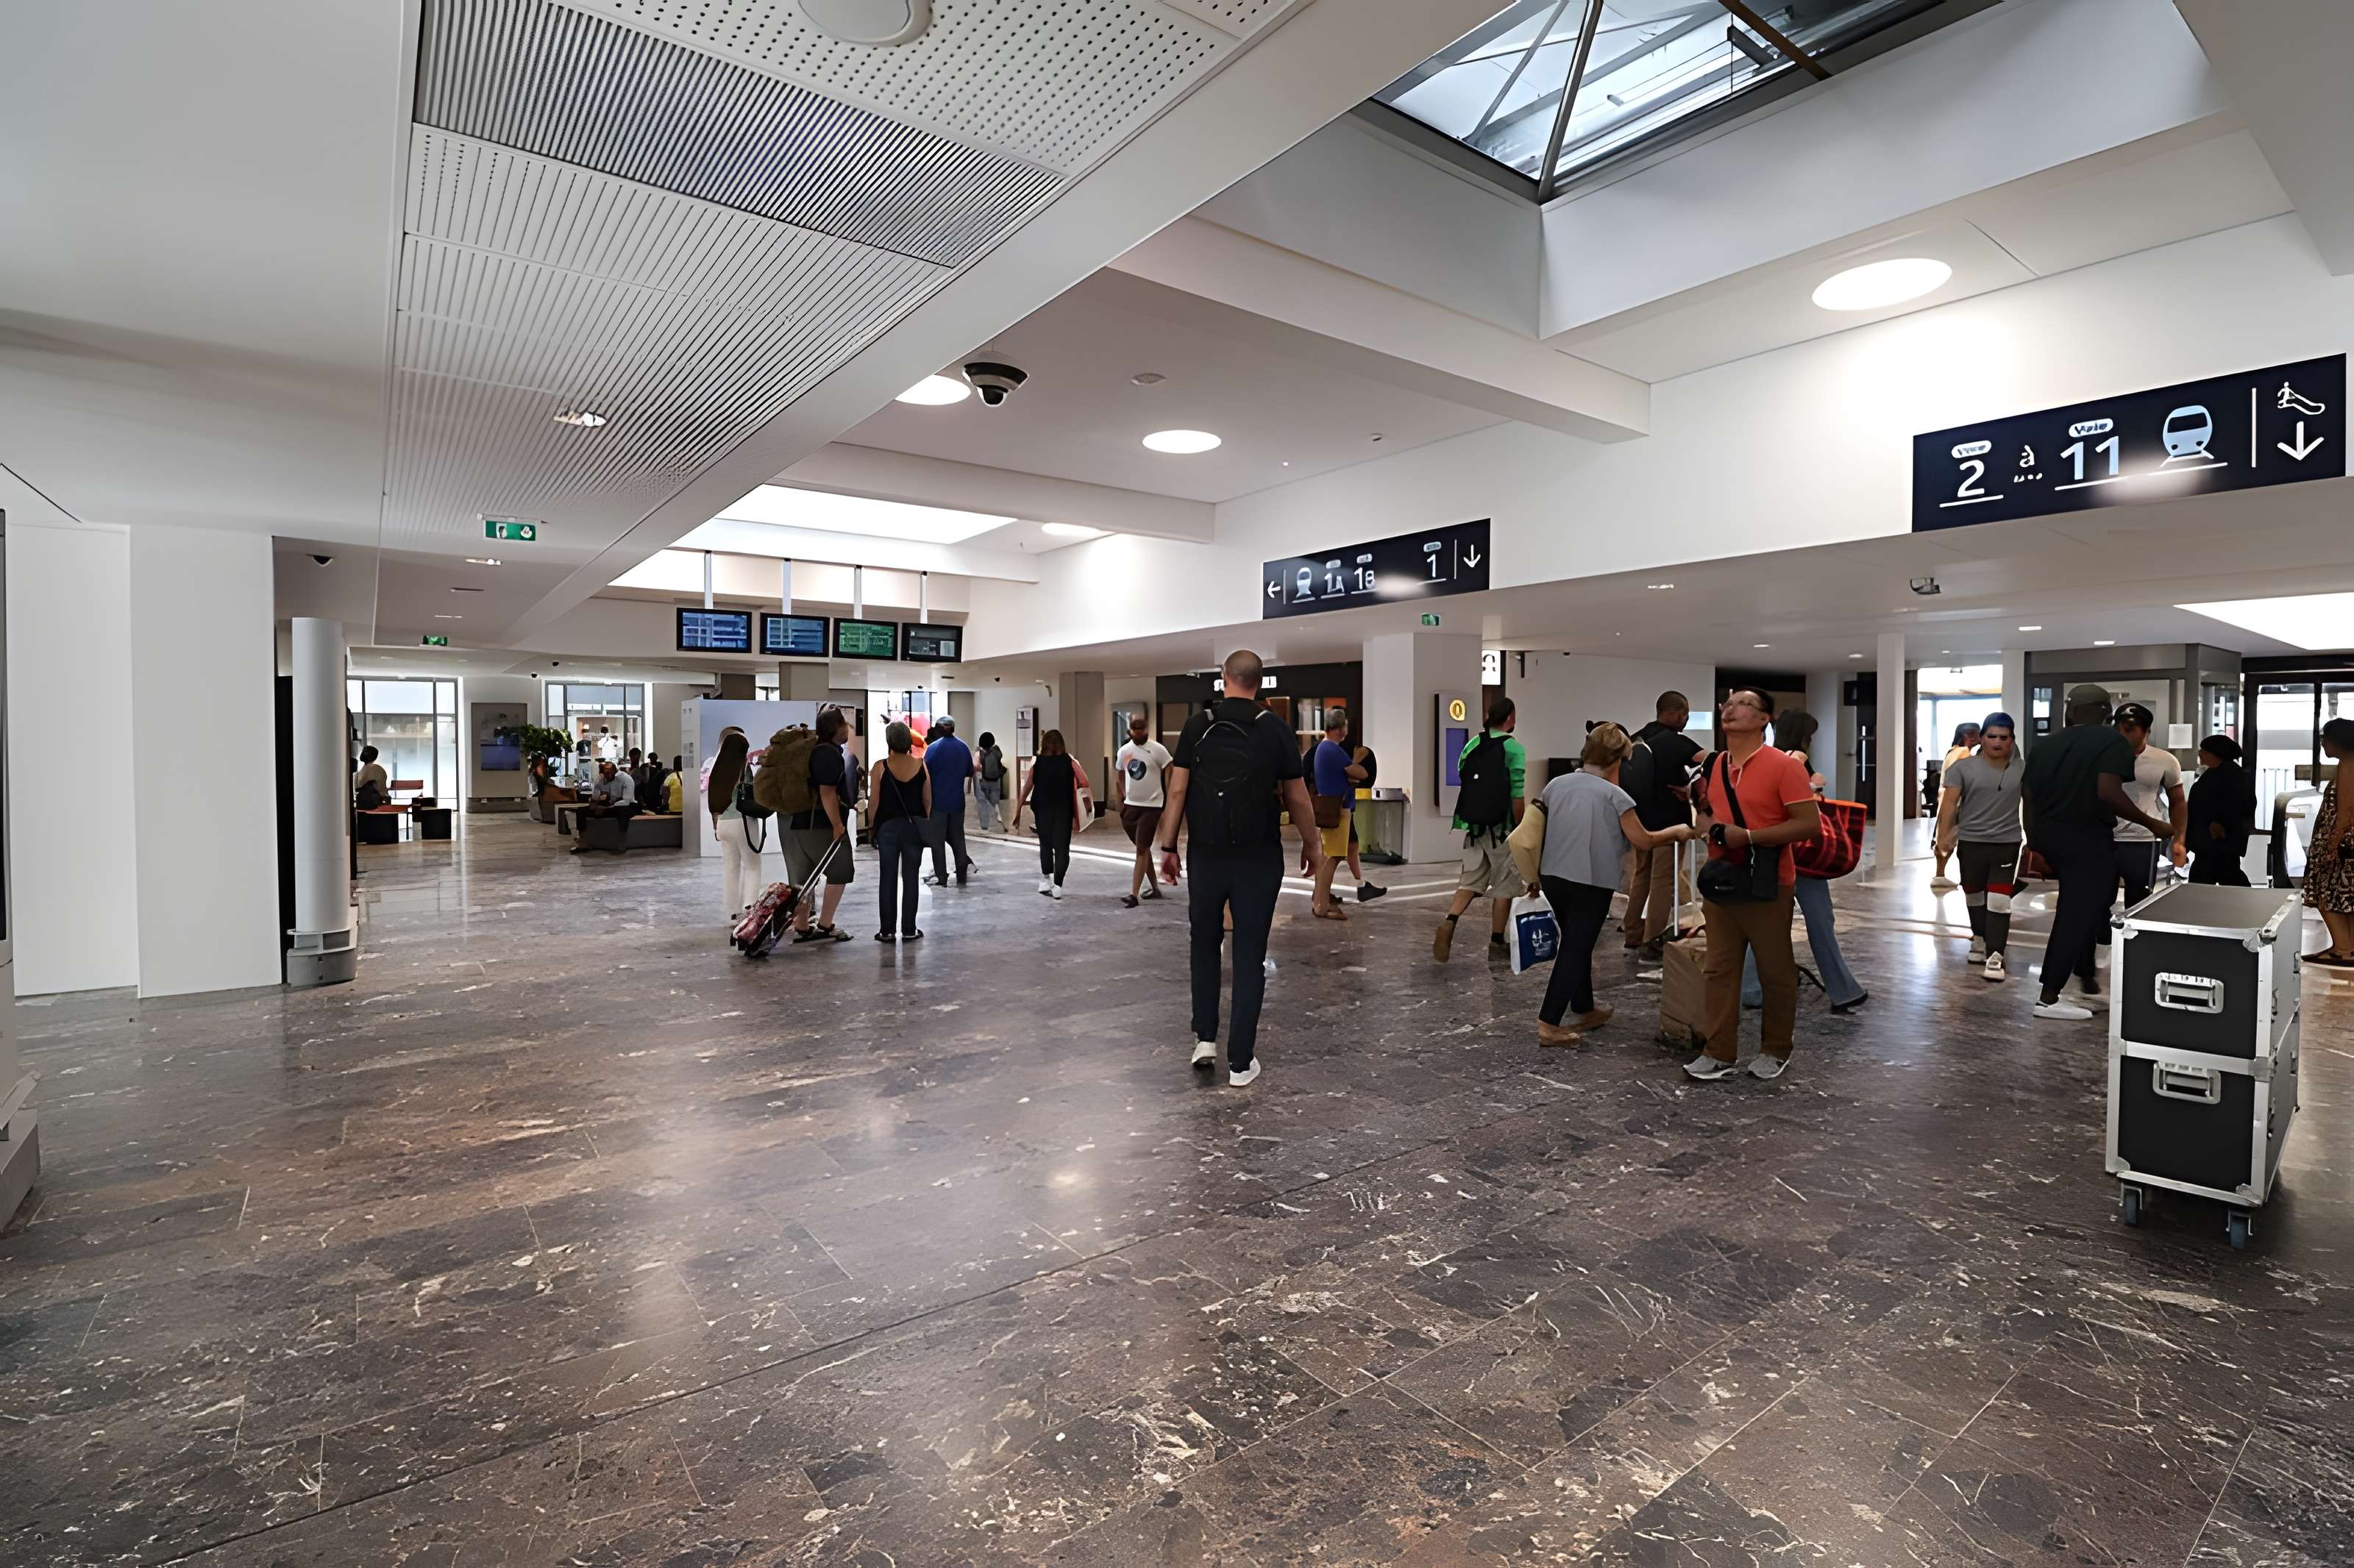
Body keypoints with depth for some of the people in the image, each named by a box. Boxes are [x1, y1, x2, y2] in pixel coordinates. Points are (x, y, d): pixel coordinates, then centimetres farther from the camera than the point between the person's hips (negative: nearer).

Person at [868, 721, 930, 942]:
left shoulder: (881, 767, -8)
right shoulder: (921, 765, -3)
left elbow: (875, 802, -4)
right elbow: (928, 801, 2)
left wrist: (872, 830, 6)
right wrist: (926, 827, 13)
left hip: (888, 827, -1)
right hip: (914, 826, 1)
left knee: (888, 879, 6)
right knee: (910, 879, 6)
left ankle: (888, 930, 9)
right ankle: (909, 930, 9)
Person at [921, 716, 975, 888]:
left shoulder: (933, 748, -10)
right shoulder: (963, 748, 4)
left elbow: (925, 773, -11)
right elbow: (969, 773, 13)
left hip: (937, 801, -4)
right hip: (957, 800, 4)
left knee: (937, 840, 3)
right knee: (957, 838, 13)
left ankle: (941, 877, 4)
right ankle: (962, 875, 12)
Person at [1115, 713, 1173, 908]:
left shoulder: (1158, 750, -11)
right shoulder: (1124, 751, 4)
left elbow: (1169, 778, -8)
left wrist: (1169, 804, -11)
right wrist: (1122, 800, 12)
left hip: (1151, 806, -5)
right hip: (1130, 806, 6)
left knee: (1142, 849, -8)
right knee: (1142, 848, 15)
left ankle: (1134, 895, -9)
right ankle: (1154, 887, 28)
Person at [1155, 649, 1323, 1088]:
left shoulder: (1196, 727, 0)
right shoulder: (1276, 730, -3)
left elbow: (1177, 792, -2)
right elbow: (1296, 798, 1)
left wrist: (1168, 846, 6)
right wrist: (1313, 843, 15)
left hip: (1206, 856, 1)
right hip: (1259, 859, -1)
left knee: (1204, 946, 20)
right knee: (1249, 957, 5)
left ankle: (1205, 1039, 16)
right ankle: (1241, 1061, 8)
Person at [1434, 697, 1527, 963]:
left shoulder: (1472, 744, 8)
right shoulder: (1513, 748, -9)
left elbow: (1461, 779, 11)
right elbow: (1517, 794, -13)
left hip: (1473, 825, 5)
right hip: (1501, 828, -5)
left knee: (1470, 879, 11)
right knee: (1504, 885, 7)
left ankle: (1450, 921, -13)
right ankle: (1496, 943, 13)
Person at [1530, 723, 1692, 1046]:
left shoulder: (1556, 785, 5)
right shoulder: (1614, 795, -11)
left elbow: (1540, 829, 15)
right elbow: (1642, 841, -6)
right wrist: (1676, 832, 10)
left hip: (1552, 876, 6)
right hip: (1591, 883, -6)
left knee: (1576, 944, 21)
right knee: (1576, 950, -1)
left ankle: (1585, 1011, 33)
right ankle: (1549, 1025, -4)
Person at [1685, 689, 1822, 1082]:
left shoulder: (1784, 765, -11)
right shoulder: (1713, 766, 8)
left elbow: (1809, 823, -16)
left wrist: (1748, 836, -21)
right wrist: (1709, 826, -2)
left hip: (1768, 886, -5)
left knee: (1776, 972, 8)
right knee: (1721, 969, 7)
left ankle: (1776, 1051, 24)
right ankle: (1721, 1053, 15)